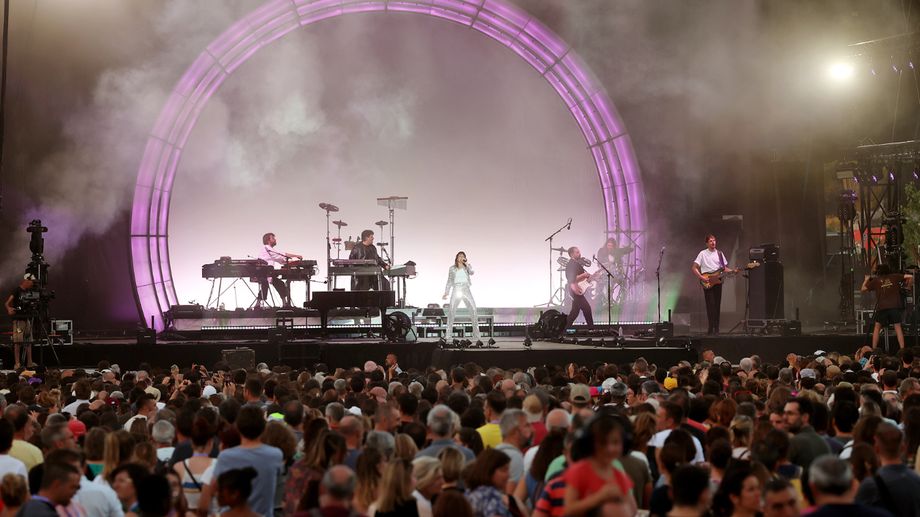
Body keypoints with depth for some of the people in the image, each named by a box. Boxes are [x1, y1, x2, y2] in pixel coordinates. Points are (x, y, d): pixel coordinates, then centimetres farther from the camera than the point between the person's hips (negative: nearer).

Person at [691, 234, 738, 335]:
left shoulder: (719, 254, 13)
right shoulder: (703, 254, 0)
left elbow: (725, 268, 15)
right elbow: (694, 268, -3)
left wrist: (733, 271, -3)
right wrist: (701, 277, -15)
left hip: (718, 281, 4)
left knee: (717, 305, 3)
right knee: (710, 305, -11)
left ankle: (716, 328, 8)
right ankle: (711, 329, -12)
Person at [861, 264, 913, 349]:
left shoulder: (875, 280, 8)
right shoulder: (894, 277, 10)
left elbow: (863, 289, 15)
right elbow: (910, 277, 3)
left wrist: (866, 280, 31)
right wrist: (907, 284, 21)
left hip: (882, 307, -1)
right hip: (895, 306, 1)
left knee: (877, 327, 13)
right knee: (898, 327, 9)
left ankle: (873, 350, 10)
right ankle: (902, 349, 2)